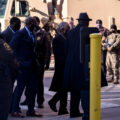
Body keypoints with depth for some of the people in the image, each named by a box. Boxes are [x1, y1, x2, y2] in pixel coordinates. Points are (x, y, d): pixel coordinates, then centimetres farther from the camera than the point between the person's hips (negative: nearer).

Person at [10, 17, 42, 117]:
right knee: (20, 87, -2)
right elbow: (12, 47, -13)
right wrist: (18, 60, -15)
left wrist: (35, 60, 11)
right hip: (24, 65, -8)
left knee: (33, 88, 9)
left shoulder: (32, 34, 16)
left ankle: (31, 110, 17)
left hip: (33, 65, 8)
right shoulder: (20, 33, -9)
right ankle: (15, 110, 6)